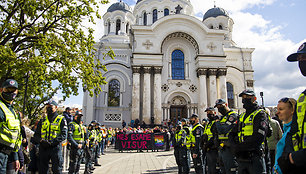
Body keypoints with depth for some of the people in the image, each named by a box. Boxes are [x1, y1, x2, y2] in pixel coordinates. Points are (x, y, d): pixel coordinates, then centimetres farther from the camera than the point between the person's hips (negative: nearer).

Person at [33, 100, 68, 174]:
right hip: (43, 148, 4)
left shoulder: (61, 120, 3)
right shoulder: (42, 120, 16)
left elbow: (64, 135, -7)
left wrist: (52, 142, -18)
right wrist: (41, 140, -11)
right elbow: (36, 135, 11)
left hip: (55, 148, -4)